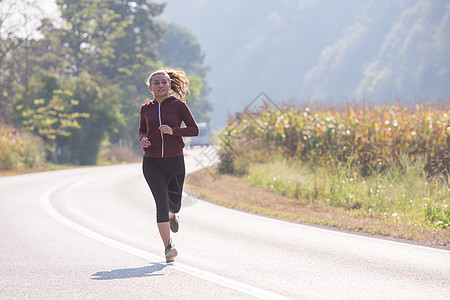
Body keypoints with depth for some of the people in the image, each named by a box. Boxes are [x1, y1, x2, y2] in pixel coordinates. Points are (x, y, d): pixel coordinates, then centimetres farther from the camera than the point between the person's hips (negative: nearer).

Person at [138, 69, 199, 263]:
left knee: (174, 201, 12)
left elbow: (194, 130, -2)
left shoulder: (178, 105, -2)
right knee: (161, 201, -14)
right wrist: (143, 139, -4)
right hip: (151, 163, 0)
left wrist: (173, 131, -18)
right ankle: (168, 247, -18)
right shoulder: (146, 109, 5)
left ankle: (173, 215, 52)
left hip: (175, 161, 0)